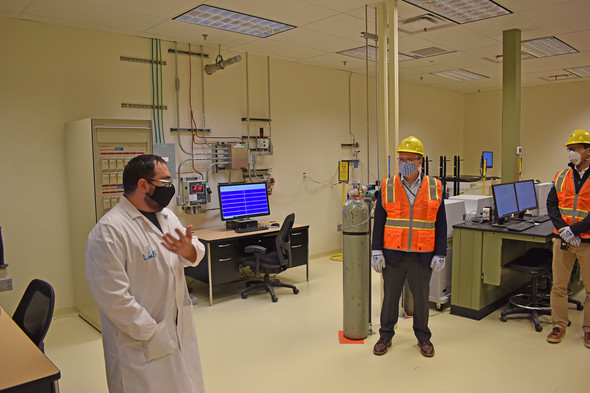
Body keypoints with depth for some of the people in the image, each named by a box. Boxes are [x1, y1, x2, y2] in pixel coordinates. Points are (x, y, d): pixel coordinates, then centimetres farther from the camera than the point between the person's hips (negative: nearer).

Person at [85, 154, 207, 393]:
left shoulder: (167, 216, 7)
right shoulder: (109, 230, -19)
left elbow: (197, 253, 5)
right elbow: (113, 296, -22)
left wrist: (188, 250, -18)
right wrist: (153, 334, -18)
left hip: (181, 331, 8)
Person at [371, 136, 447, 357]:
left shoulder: (434, 187, 1)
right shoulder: (387, 187, 1)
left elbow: (440, 224, 4)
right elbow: (379, 222, 2)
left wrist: (440, 254, 1)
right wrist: (376, 251, -3)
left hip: (422, 256, 0)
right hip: (393, 254, 0)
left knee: (421, 298, 13)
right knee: (390, 297, 10)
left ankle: (423, 338, 33)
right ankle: (386, 336, 28)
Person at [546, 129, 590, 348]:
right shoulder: (561, 176, 7)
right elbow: (551, 204, 4)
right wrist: (562, 228, -10)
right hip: (563, 240, 3)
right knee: (558, 285, 7)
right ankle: (559, 326, 21)